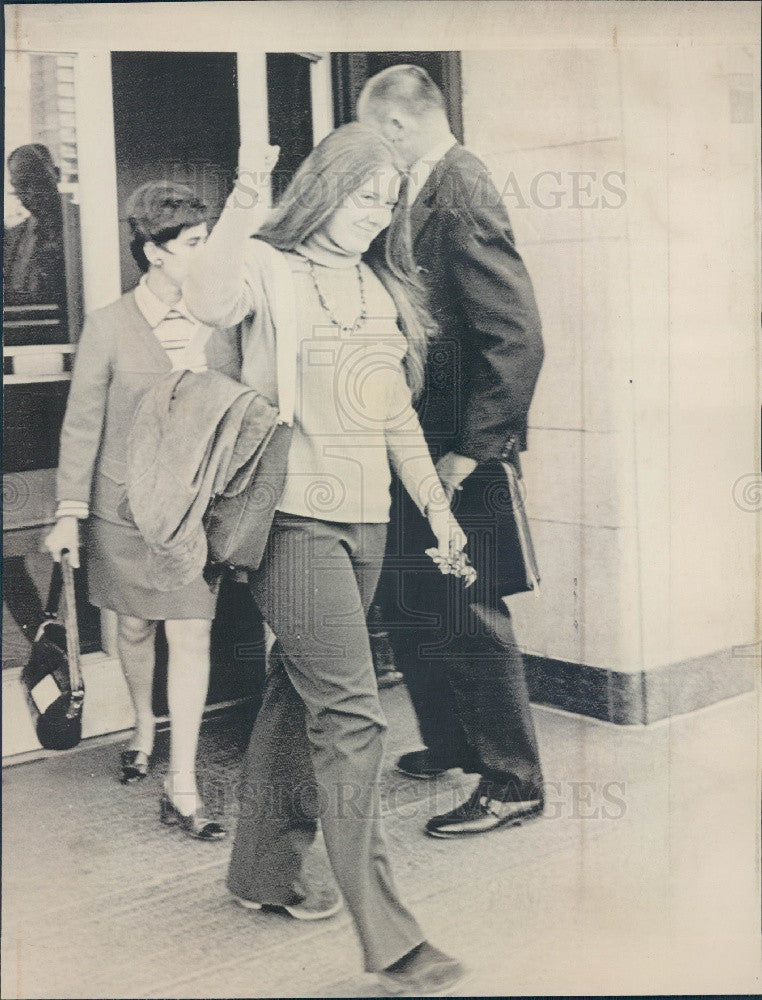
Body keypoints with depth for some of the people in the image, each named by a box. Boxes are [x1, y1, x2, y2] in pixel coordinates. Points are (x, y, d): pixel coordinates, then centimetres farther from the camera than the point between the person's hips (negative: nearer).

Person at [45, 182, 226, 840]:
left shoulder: (209, 325, 1)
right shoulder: (109, 326, -6)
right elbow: (83, 424, -4)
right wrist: (69, 513, -4)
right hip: (125, 507, -1)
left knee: (192, 636, -5)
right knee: (134, 627, 13)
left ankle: (182, 790, -1)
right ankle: (144, 730, 41)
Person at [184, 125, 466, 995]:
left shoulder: (380, 287, 16)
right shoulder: (268, 268, -5)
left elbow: (397, 411, 21)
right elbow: (208, 302, -30)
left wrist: (435, 504, 21)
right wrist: (245, 203, -25)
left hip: (364, 521, 7)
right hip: (296, 518, -7)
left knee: (301, 695, 17)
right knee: (350, 716, -11)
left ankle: (264, 870, 33)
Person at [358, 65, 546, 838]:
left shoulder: (461, 196, -18)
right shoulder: (425, 193, 9)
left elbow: (517, 336, -24)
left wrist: (472, 450, -21)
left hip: (457, 458, -9)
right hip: (418, 447, 9)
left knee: (469, 616, 1)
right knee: (410, 604, 20)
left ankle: (512, 781, 16)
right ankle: (452, 742, 38)